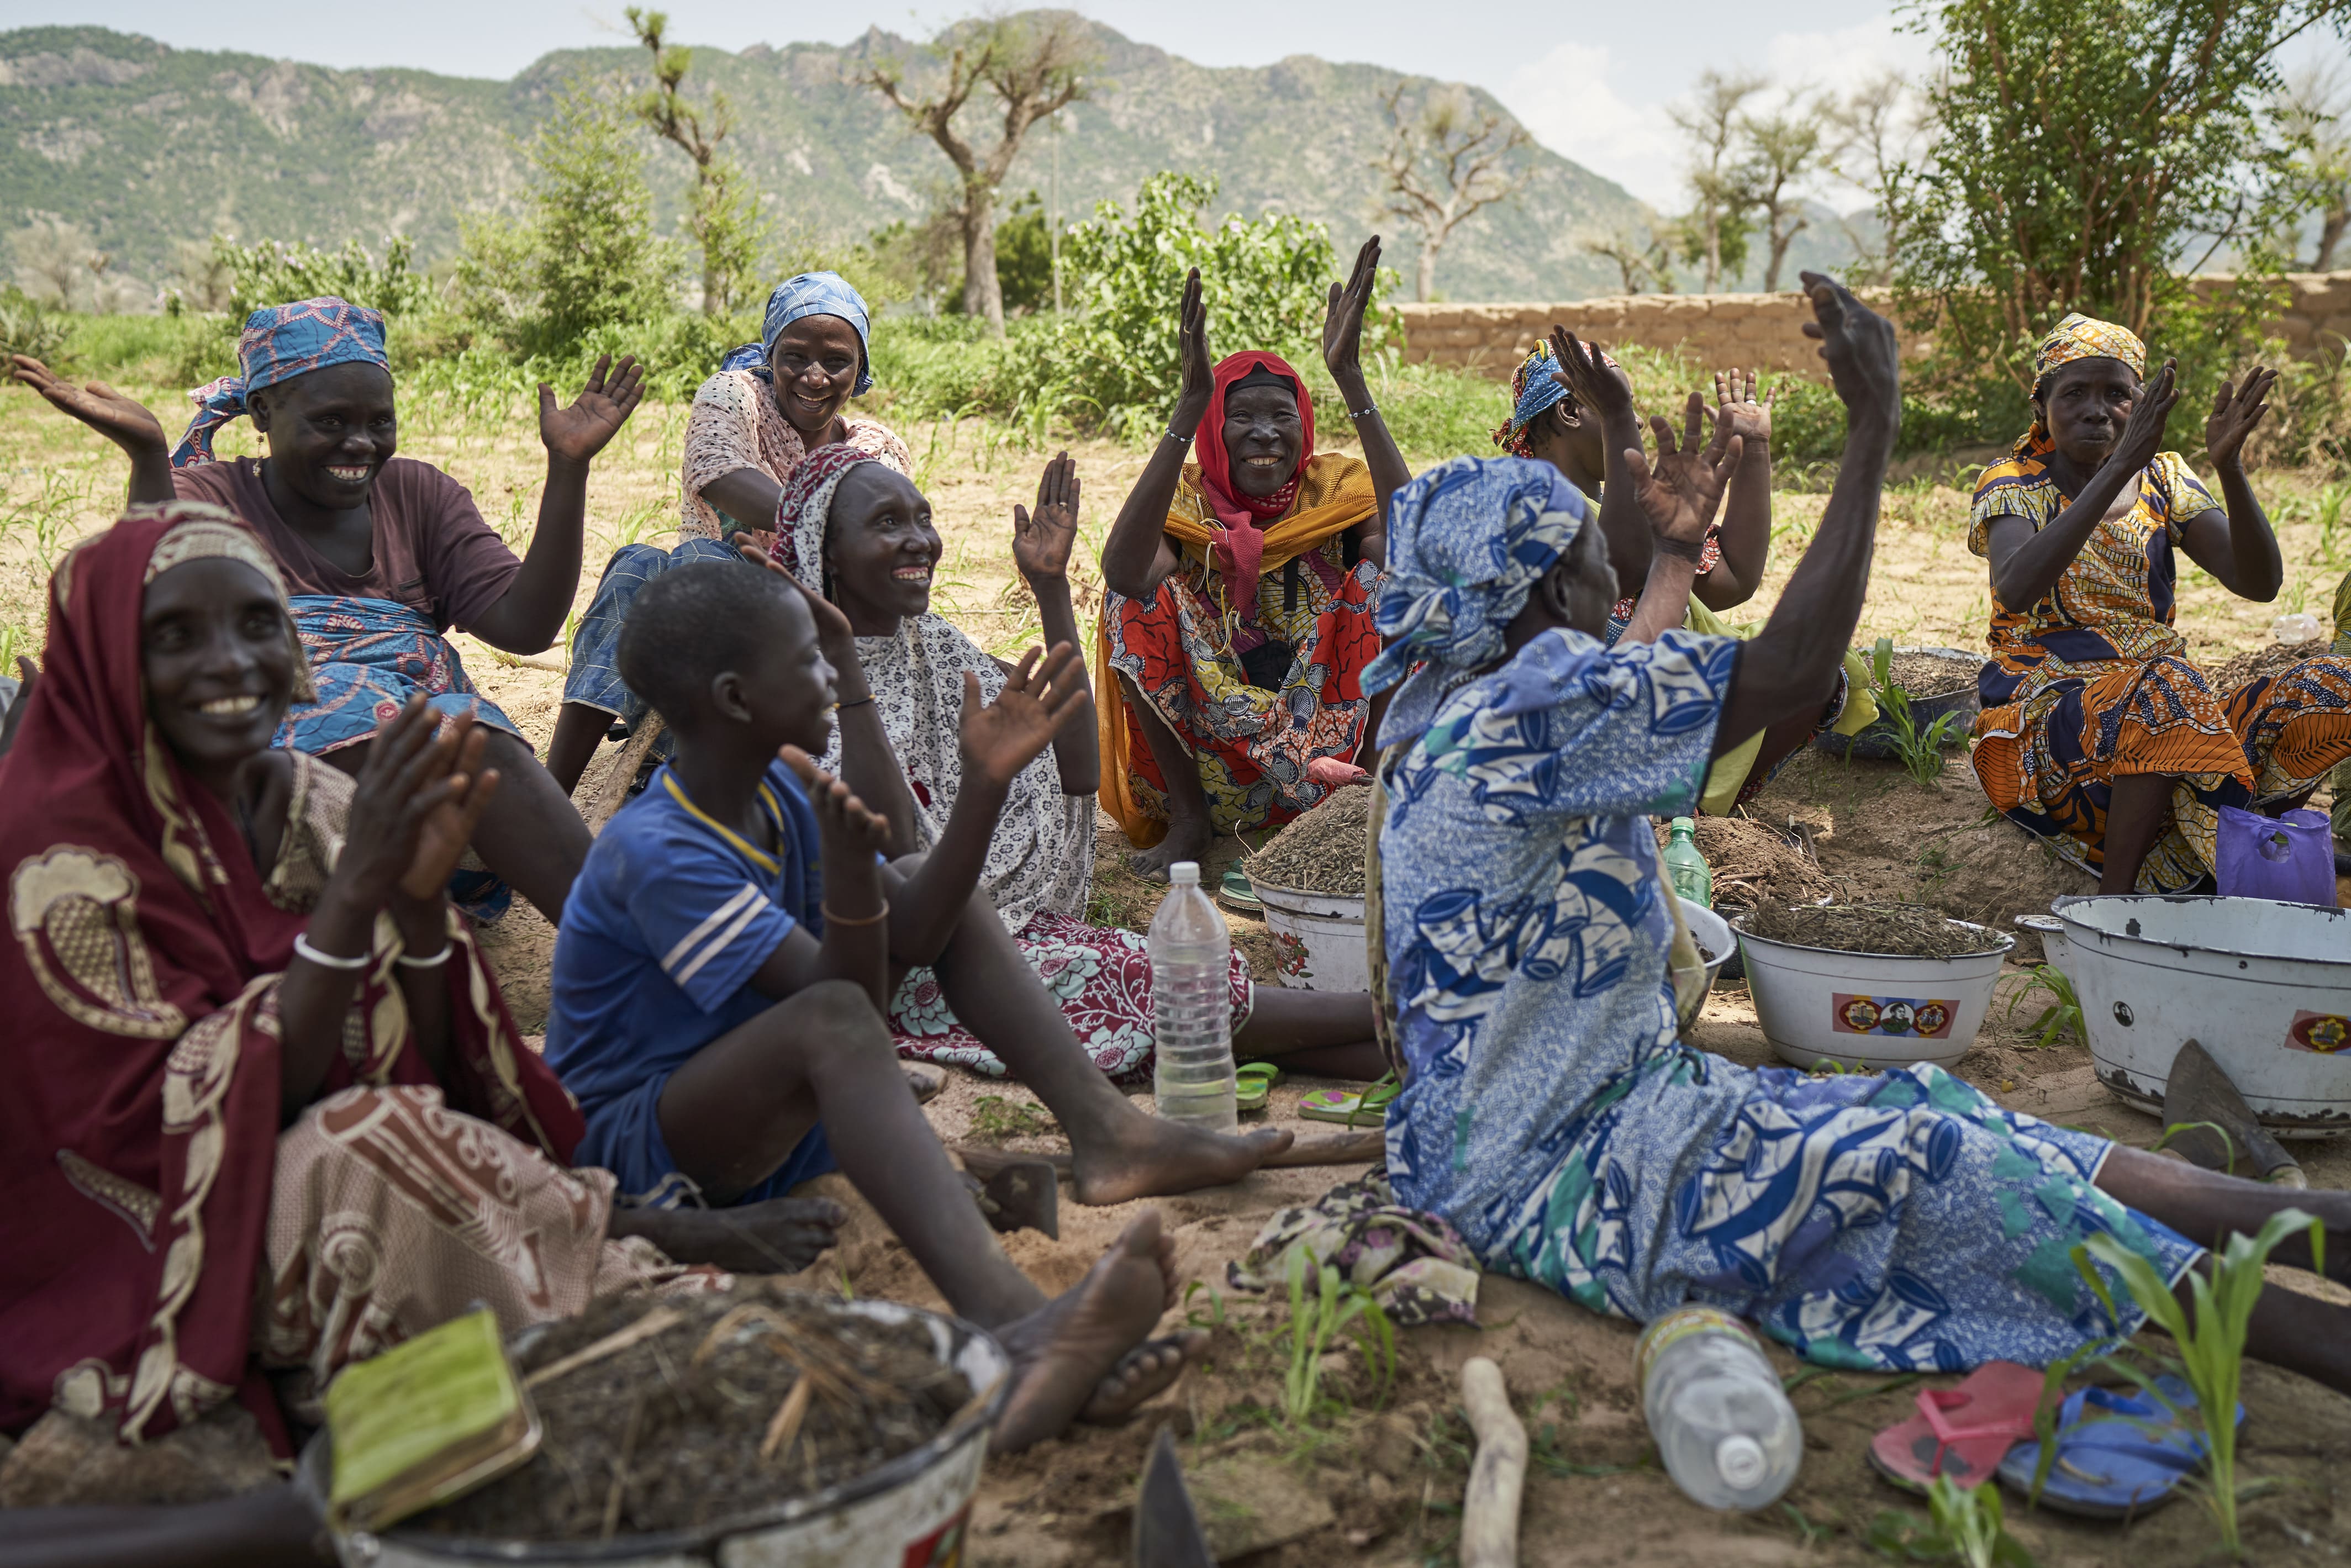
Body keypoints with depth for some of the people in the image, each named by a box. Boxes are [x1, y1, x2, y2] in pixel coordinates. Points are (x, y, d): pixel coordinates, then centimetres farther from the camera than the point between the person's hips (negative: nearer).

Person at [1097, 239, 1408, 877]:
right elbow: (1121, 569, -33)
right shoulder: (1185, 498, -8)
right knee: (1137, 593, -22)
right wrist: (1190, 402, -37)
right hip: (1206, 754, 0)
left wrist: (1350, 378, -33)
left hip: (1326, 749, 0)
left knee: (1387, 576, -19)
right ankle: (1189, 817, -13)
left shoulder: (1337, 489, -4)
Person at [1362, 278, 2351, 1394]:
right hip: (1553, 1182, -10)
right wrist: (1873, 427, -20)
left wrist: (1676, 553, 40)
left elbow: (1604, 708, 31)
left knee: (1926, 1111, 2)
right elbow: (1790, 669, -27)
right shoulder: (1517, 714, -24)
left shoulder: (1442, 709, 8)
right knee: (1925, 1160, -17)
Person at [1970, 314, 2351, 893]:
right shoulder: (2014, 485, -3)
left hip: (2162, 715, 6)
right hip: (2043, 721, -6)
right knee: (2172, 680, -35)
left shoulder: (2163, 479, 11)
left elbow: (2259, 583, -2)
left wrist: (2229, 467, -16)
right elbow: (2016, 590, -27)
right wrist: (2119, 468, -30)